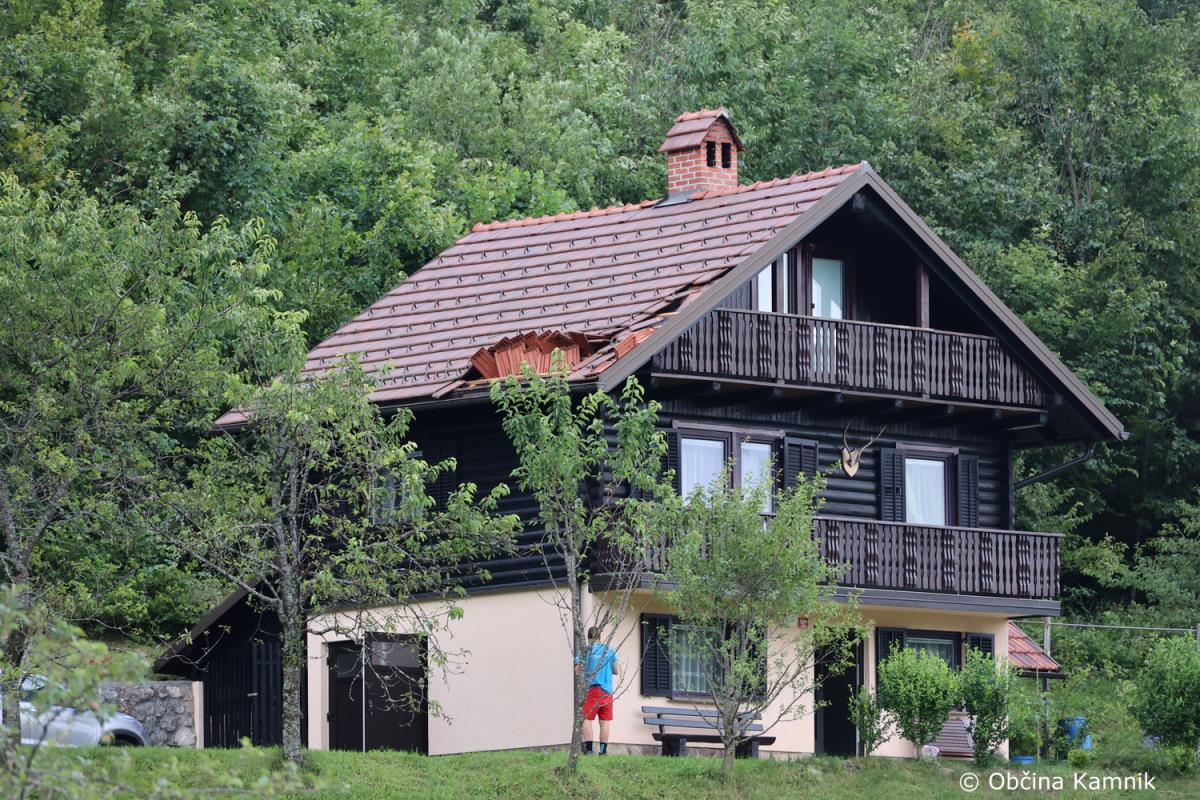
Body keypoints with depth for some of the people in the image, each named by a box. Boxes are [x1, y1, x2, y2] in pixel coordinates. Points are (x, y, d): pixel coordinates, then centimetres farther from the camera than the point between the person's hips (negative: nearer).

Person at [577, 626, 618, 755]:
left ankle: (588, 748, -14)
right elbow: (615, 671, 10)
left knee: (587, 719, -2)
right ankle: (603, 750, 3)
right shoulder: (609, 650, 6)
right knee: (605, 722, 4)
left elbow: (577, 669, 2)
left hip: (590, 689, -2)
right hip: (607, 690, 2)